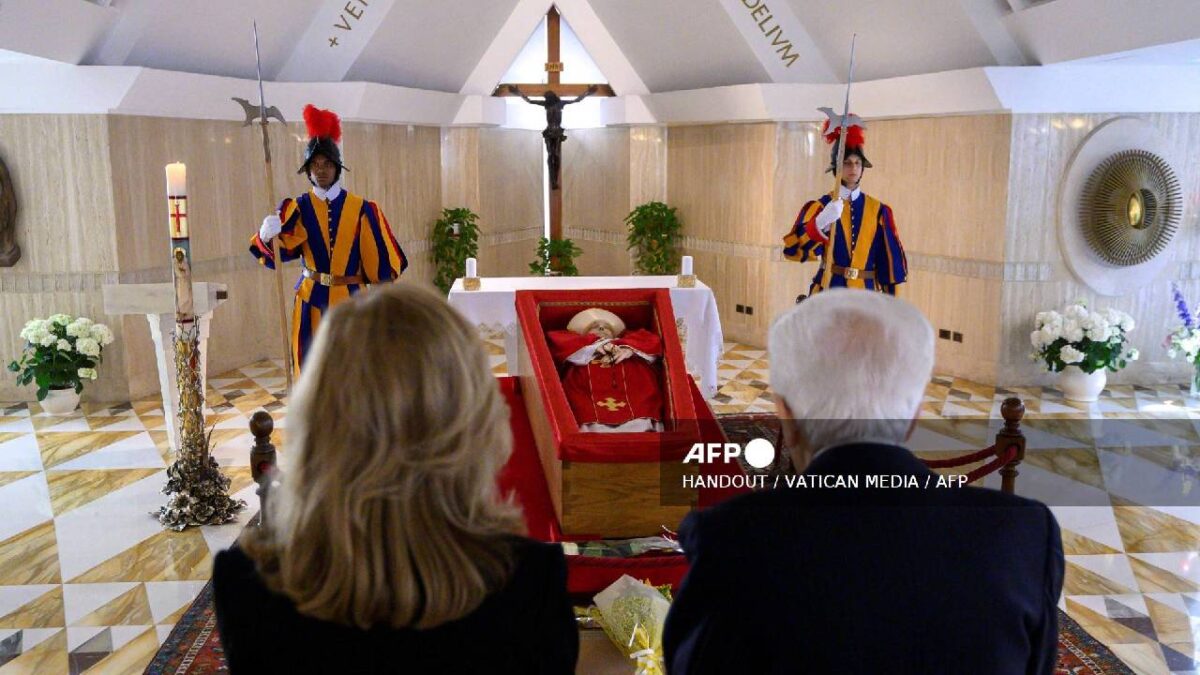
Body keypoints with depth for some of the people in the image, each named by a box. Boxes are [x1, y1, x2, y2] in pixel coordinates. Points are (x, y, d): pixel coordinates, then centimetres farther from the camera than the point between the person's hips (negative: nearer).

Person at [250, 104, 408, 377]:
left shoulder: (361, 209, -2)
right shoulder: (298, 209, -1)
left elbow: (379, 256, -1)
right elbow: (278, 251, -15)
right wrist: (267, 235, -38)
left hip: (351, 300, -1)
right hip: (312, 301, 1)